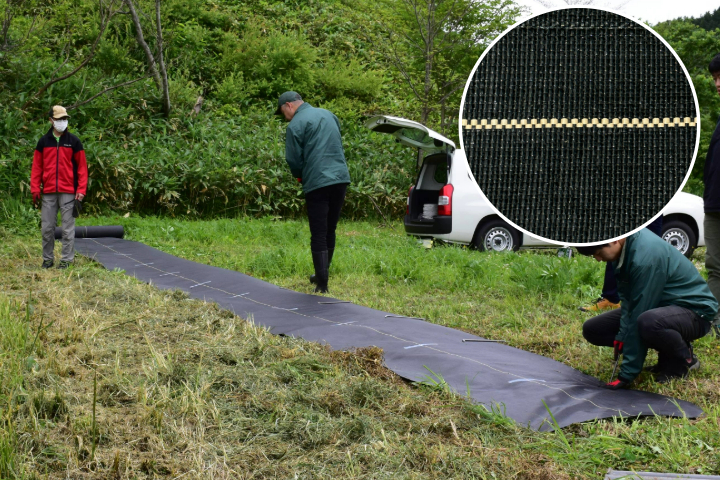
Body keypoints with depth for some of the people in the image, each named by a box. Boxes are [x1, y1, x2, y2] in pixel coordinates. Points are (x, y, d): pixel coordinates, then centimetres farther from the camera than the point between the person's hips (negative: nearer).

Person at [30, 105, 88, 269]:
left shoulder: (73, 141, 4)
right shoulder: (43, 141, 9)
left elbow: (82, 166, 2)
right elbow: (37, 166, 8)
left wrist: (81, 189, -6)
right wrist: (35, 189, 0)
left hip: (68, 192, -2)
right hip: (48, 193, 2)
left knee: (68, 228, 0)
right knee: (47, 228, 5)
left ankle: (66, 259, 7)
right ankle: (47, 259, 16)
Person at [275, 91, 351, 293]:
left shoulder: (296, 125, -6)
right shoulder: (328, 115, 15)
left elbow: (293, 161, -7)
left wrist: (301, 176, 14)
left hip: (317, 183, -6)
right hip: (341, 178, 6)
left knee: (319, 234, -2)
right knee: (330, 230, 17)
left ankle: (322, 284, -3)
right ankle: (322, 274, 28)